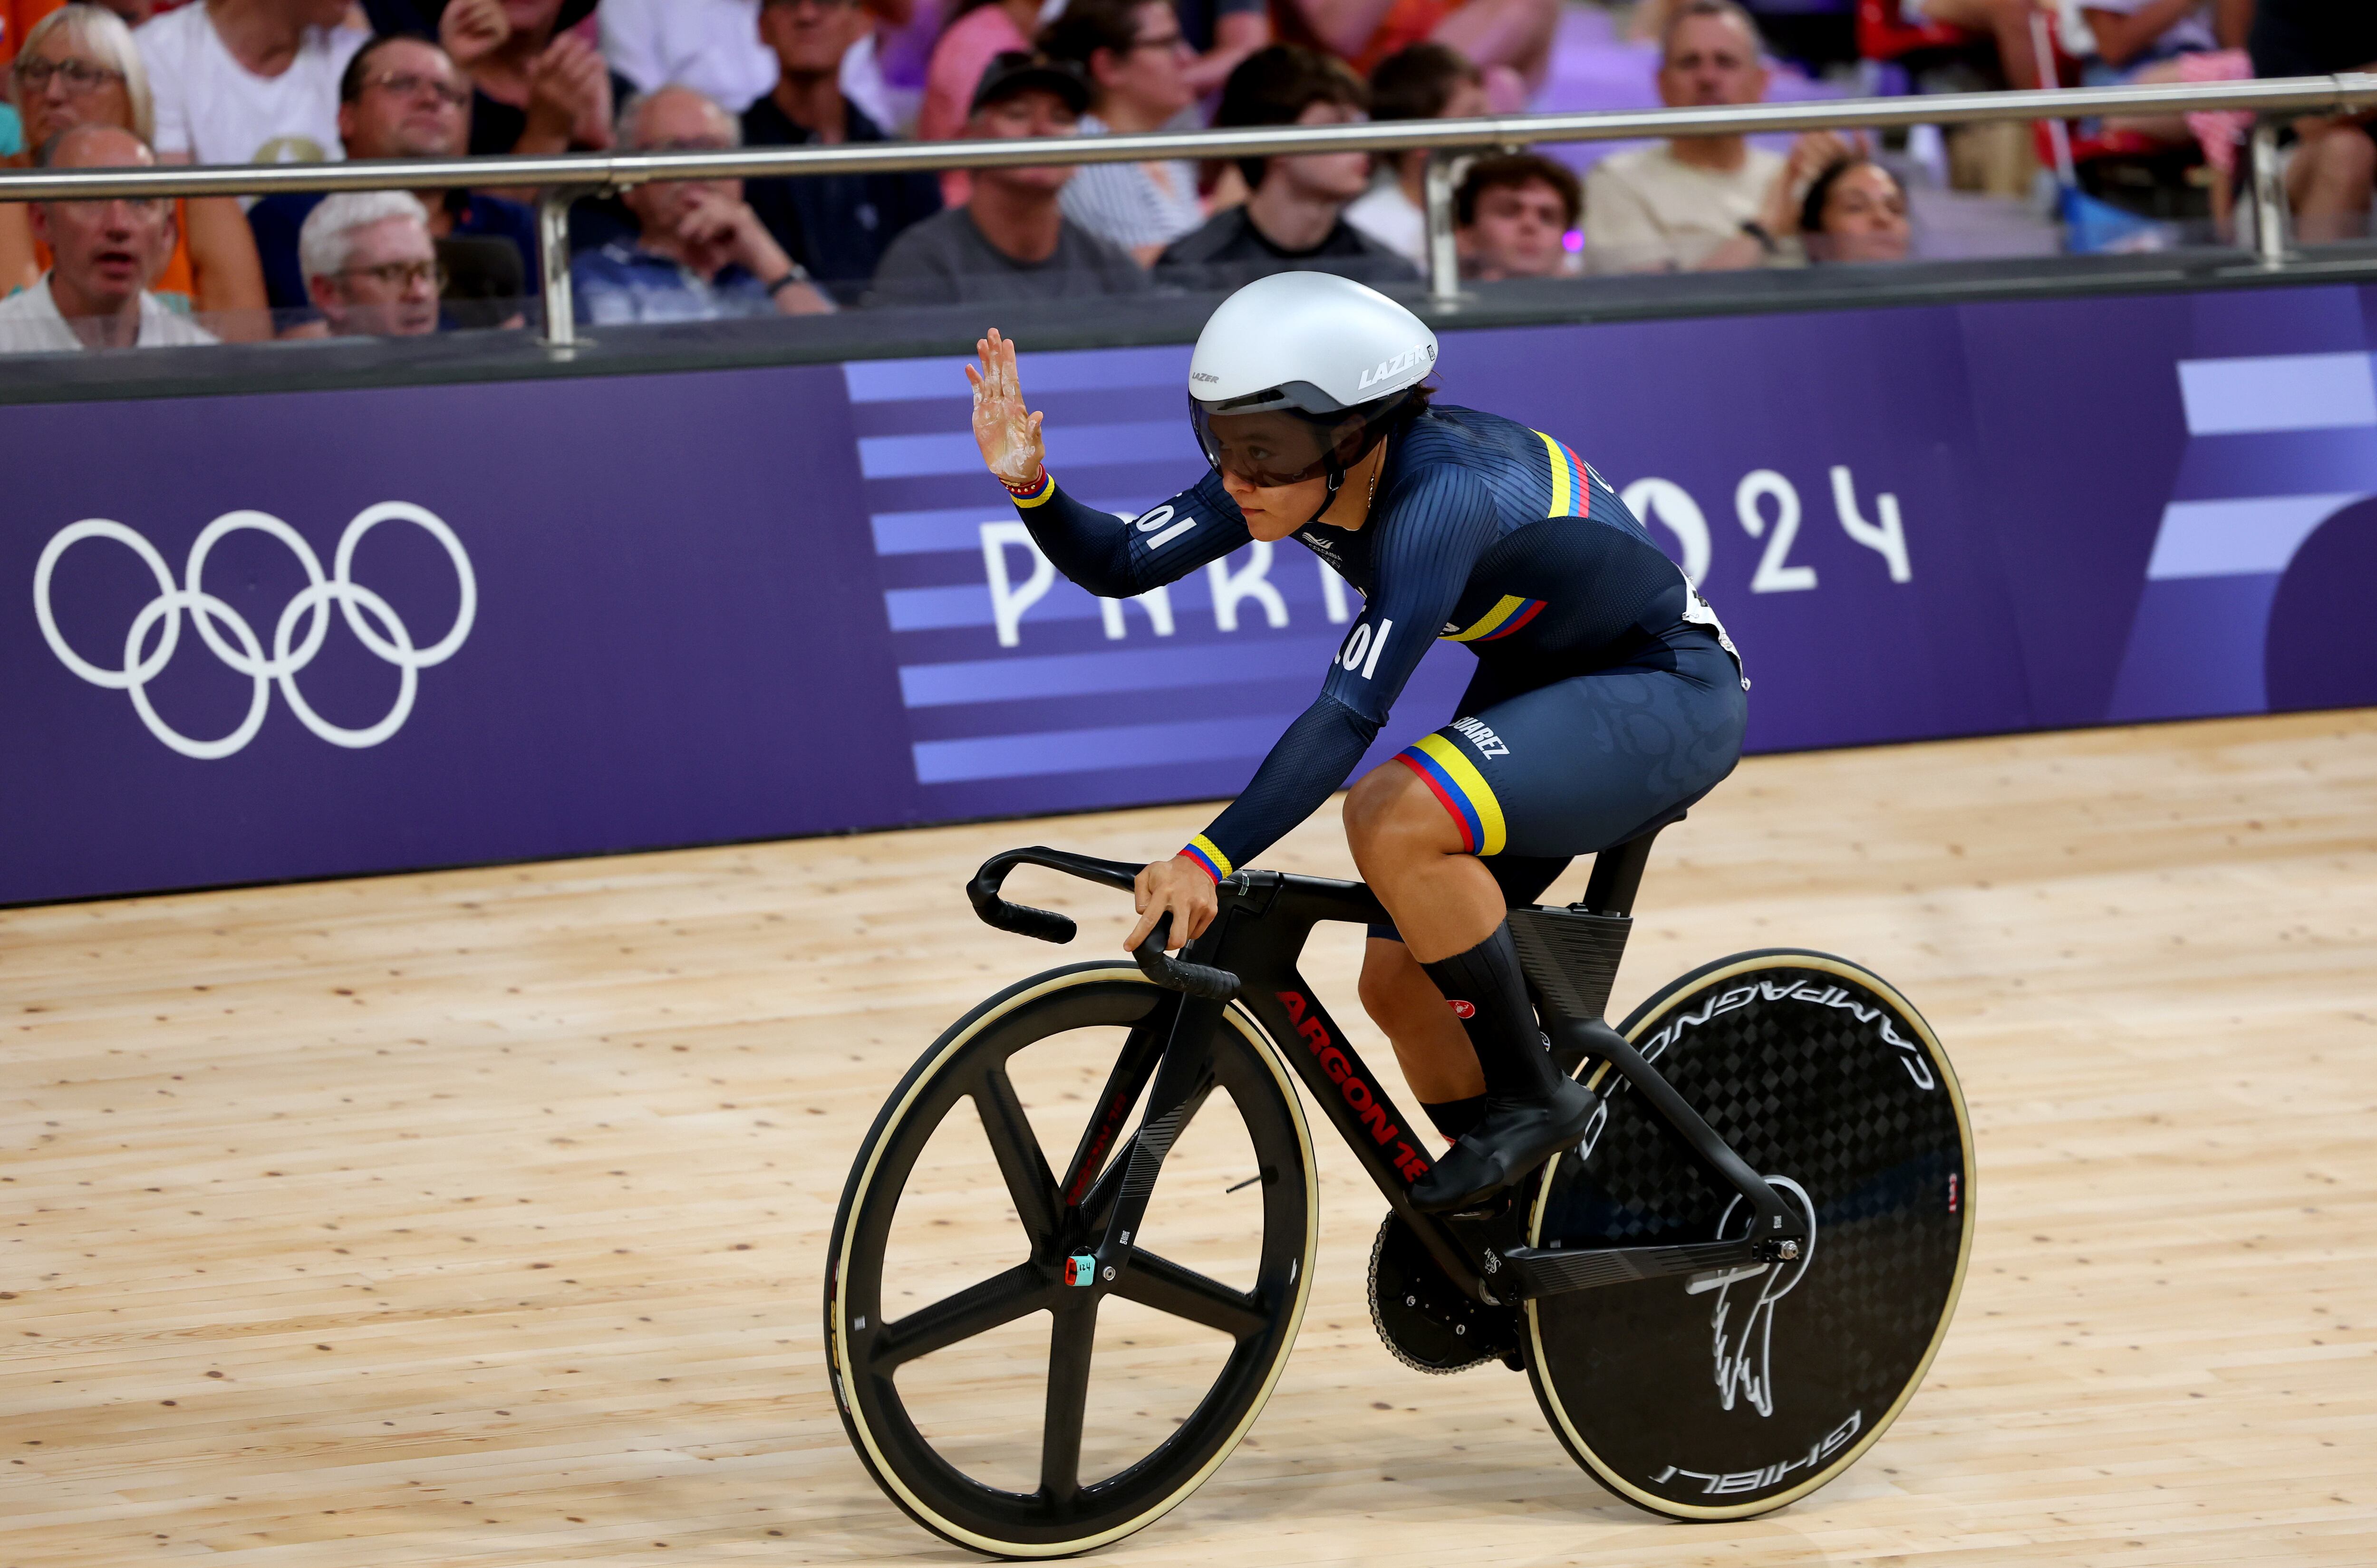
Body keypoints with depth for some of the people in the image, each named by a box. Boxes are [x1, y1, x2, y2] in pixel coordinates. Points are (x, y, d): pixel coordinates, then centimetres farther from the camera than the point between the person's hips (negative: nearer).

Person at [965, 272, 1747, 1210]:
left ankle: (1530, 1097, -14)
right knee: (1401, 982, 1)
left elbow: (1347, 717, -40)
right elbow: (1120, 565, -8)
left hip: (1666, 695, -9)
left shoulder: (1440, 495, -33)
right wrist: (1026, 482, -28)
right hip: (1536, 684, 9)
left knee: (1392, 817, -30)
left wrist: (1208, 861, -47)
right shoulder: (1295, 469, -9)